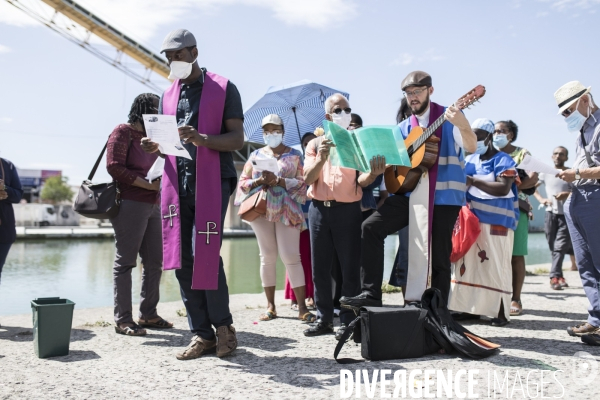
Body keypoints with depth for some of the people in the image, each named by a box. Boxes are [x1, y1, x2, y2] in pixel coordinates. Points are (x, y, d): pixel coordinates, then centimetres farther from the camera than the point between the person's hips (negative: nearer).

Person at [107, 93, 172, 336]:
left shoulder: (151, 136, 21)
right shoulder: (123, 132, -3)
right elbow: (114, 166, -13)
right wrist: (147, 184, -18)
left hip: (153, 205, 9)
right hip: (130, 204, -9)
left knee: (154, 261, 9)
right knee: (125, 261, -4)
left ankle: (148, 314, 19)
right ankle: (122, 320, 1)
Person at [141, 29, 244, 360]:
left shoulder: (223, 89, 3)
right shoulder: (168, 95, 20)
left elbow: (237, 139, -4)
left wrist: (202, 139, -22)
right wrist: (156, 146, -1)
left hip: (211, 182, -5)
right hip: (176, 183, 6)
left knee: (205, 255, -10)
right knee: (182, 260, 2)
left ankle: (223, 324, 12)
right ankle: (202, 334, 13)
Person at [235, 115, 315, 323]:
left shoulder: (294, 155, 8)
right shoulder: (256, 155, 15)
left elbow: (302, 182, 0)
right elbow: (243, 183, 11)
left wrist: (278, 180, -14)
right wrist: (259, 181, -9)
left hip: (287, 211, -2)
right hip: (261, 210, 3)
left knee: (291, 257, -9)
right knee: (267, 257, 4)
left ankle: (302, 307, -6)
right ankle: (270, 306, 12)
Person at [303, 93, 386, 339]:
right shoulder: (315, 144, 11)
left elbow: (361, 181, -2)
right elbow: (307, 179, 0)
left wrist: (373, 174, -25)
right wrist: (321, 159, -18)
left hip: (348, 209, -2)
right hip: (319, 208, 2)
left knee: (350, 266, -2)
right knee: (320, 266, 5)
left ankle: (347, 320, 6)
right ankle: (324, 318, 15)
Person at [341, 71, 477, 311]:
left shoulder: (448, 117, 0)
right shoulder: (404, 128, 14)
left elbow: (471, 147, -13)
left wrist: (462, 125, -34)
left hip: (443, 196, -4)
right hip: (410, 192, 4)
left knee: (439, 257, 1)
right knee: (371, 227, -13)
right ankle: (371, 293, -11)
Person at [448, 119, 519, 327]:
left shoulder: (502, 160, -4)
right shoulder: (469, 160, 16)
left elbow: (503, 188, -18)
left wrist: (473, 181, -15)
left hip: (496, 222, -6)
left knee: (495, 265, -3)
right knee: (468, 263, 7)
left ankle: (500, 312, 4)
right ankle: (469, 307, 15)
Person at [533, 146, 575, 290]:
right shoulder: (546, 173, 8)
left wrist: (568, 194, -18)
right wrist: (541, 199, 1)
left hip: (567, 215, -3)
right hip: (551, 214, 3)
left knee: (560, 247, -11)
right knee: (554, 248, 5)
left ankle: (554, 277, -13)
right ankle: (560, 276, 13)